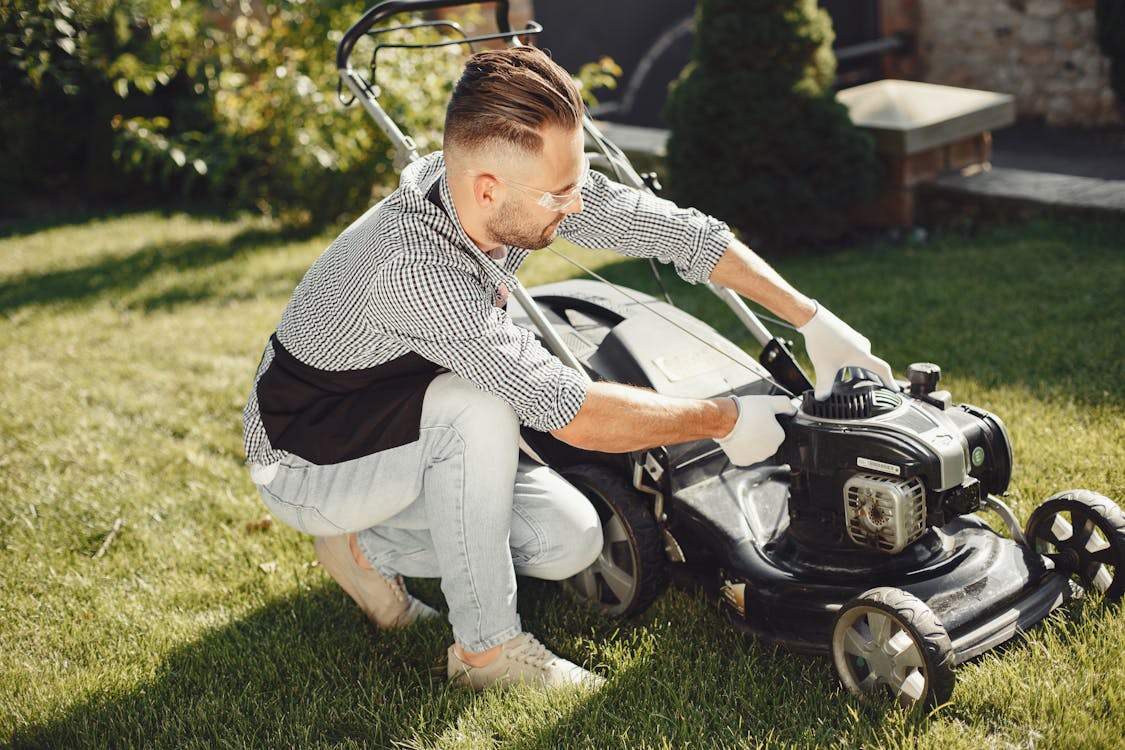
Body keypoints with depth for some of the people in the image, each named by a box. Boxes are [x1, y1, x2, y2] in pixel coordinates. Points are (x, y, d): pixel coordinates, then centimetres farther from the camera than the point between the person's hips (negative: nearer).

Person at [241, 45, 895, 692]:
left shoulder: (523, 186, -17)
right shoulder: (417, 270, -39)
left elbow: (674, 229, -8)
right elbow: (575, 414, -37)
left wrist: (814, 321, -7)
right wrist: (725, 420, -24)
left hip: (413, 436, 7)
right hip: (305, 463, -7)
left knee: (572, 540, -5)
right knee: (479, 407, -34)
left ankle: (371, 549, 13)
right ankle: (487, 647, -17)